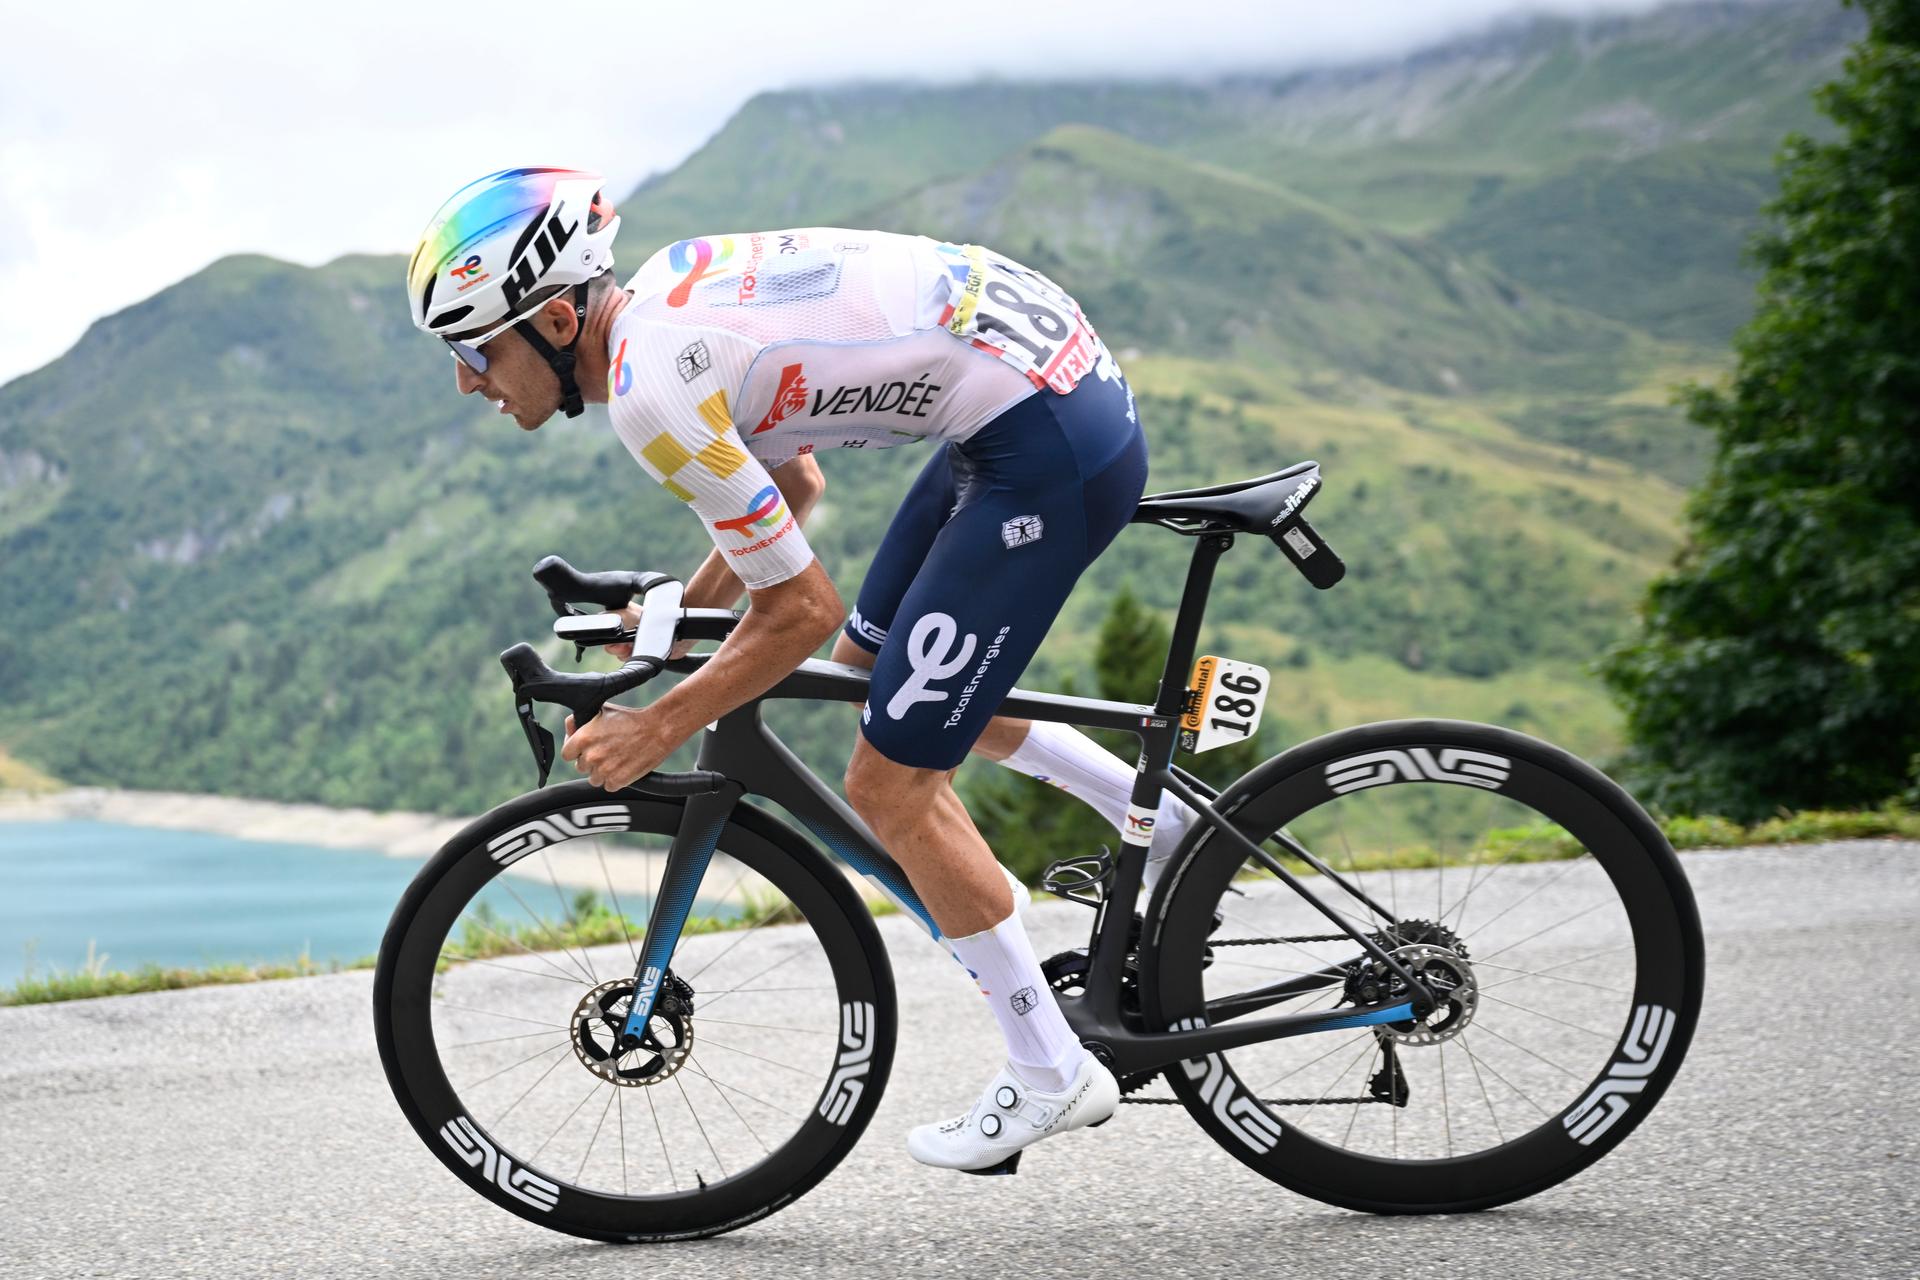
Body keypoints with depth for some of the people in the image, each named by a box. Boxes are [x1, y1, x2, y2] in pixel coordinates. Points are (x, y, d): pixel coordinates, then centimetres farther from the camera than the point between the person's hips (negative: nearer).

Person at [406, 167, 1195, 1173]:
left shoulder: (651, 395, -19)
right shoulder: (667, 292, 10)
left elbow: (801, 611, -13)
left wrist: (655, 730, -3)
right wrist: (683, 609, 23)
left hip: (1051, 449, -10)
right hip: (1061, 369, 10)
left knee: (890, 783, -3)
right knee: (870, 662, 26)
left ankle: (1051, 1074, 11)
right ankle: (1164, 818, 30)